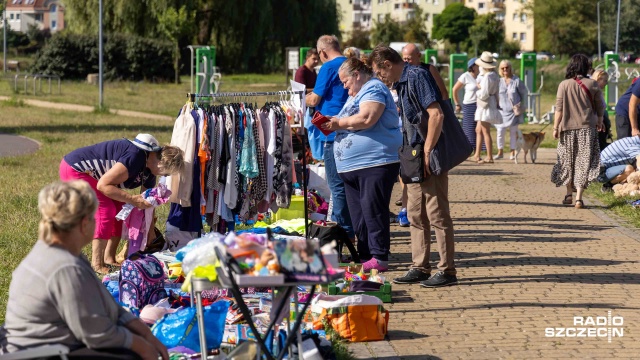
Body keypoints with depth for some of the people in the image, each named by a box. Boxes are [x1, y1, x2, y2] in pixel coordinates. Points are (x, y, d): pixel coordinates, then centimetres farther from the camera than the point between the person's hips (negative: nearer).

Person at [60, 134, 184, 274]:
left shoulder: (149, 171, -1)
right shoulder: (135, 158, -31)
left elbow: (148, 204, 9)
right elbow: (103, 185, -30)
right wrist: (133, 199, -29)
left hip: (91, 174, 10)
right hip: (74, 169, -10)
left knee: (121, 209, 3)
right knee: (105, 211, -17)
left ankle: (109, 258, 12)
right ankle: (97, 265, -12)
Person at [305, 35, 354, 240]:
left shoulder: (329, 68, -10)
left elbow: (315, 100, -8)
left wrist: (307, 99, 15)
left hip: (333, 131, -8)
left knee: (337, 185, -2)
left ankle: (344, 231, 0)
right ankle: (353, 227, 20)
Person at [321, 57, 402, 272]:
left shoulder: (374, 89, -7)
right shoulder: (357, 94, 26)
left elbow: (366, 119, -22)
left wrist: (339, 122, -10)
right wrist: (333, 124, 10)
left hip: (375, 163, -10)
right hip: (353, 165, 11)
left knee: (373, 211, -11)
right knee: (358, 215, 9)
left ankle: (379, 258, -9)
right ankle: (365, 257, 13)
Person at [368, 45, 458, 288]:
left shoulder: (417, 76, -13)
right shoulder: (402, 83, 16)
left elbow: (436, 114, -21)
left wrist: (427, 152, -21)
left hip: (430, 158, -10)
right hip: (416, 158, 10)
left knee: (437, 214, -5)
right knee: (416, 215, 12)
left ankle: (447, 271, 0)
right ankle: (420, 268, 18)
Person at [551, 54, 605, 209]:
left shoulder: (564, 85, -5)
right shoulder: (593, 85, -4)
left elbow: (559, 109, -6)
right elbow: (599, 107, 6)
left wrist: (555, 127, 1)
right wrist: (599, 122, 23)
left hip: (568, 127, 0)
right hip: (587, 127, 0)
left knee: (568, 161, 16)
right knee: (583, 162, 1)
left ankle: (569, 194, 23)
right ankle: (579, 197, -7)